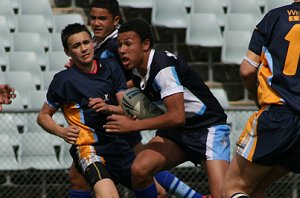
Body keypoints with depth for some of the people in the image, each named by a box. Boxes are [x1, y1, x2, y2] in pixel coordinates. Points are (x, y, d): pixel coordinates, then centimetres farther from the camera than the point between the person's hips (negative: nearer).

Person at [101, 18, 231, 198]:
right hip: (177, 132, 8)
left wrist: (134, 125, -21)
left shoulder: (163, 67, -23)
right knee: (140, 169, -16)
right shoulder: (137, 72, 3)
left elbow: (177, 117, -27)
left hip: (209, 127, -8)